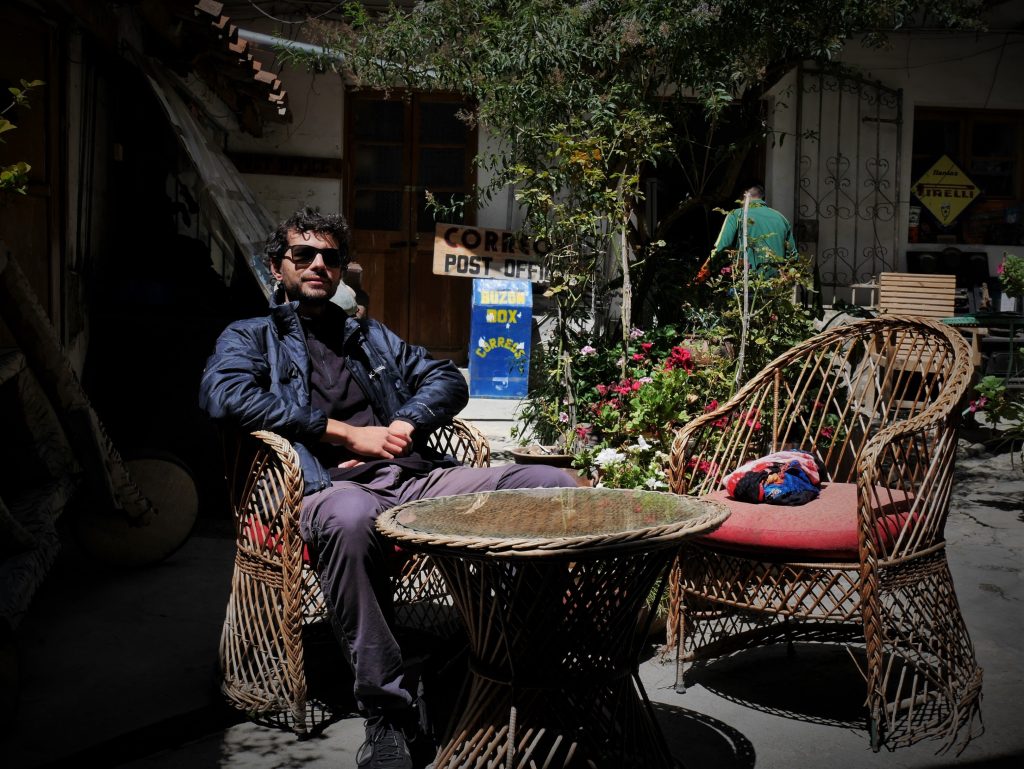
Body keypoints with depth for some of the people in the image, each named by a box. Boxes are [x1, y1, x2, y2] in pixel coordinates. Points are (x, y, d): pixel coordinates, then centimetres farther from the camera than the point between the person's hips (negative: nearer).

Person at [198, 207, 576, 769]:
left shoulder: (372, 337, 32)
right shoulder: (250, 337, 18)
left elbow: (447, 380, 22)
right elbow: (224, 395, -5)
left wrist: (405, 426, -2)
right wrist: (348, 433, -9)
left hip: (419, 478, 5)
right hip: (333, 488, -4)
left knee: (553, 484, -15)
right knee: (349, 516, -42)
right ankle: (386, 714, -31)